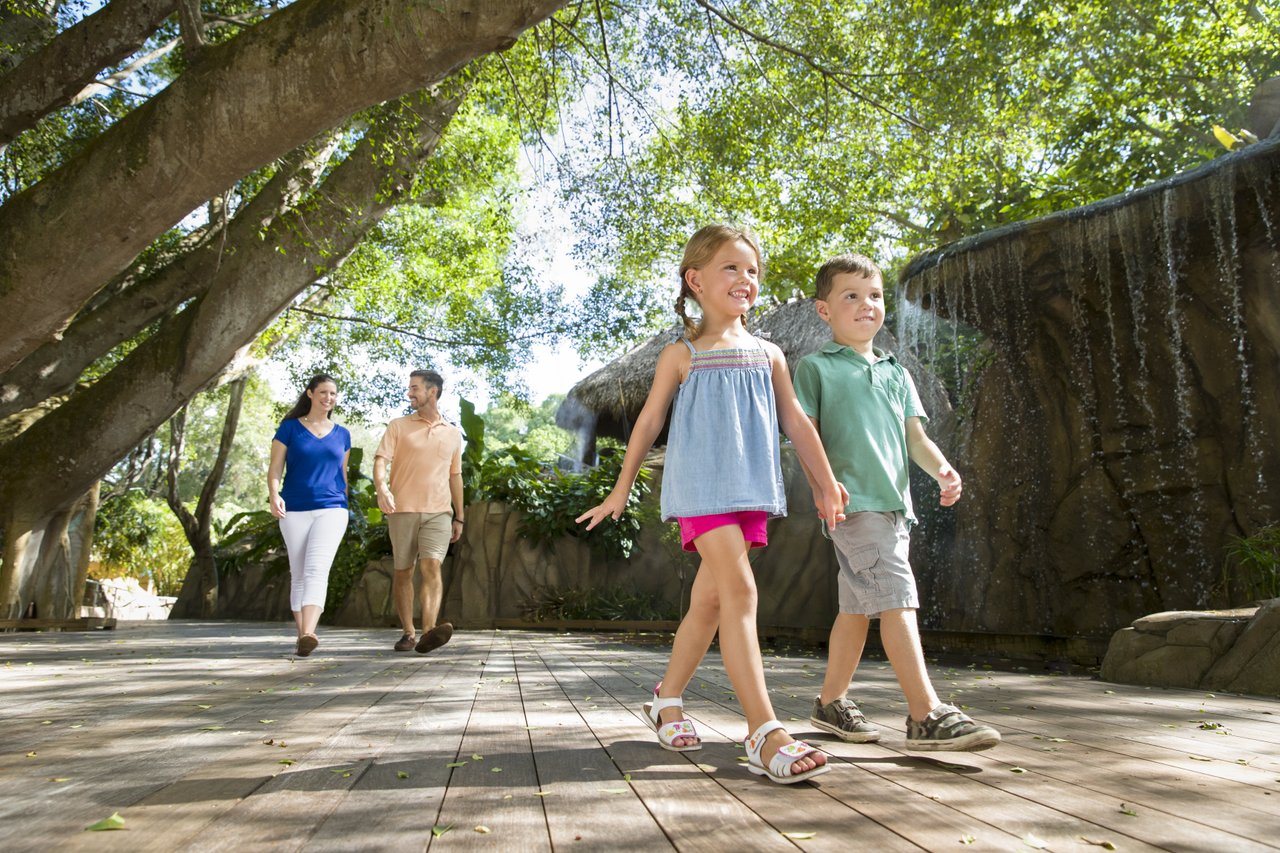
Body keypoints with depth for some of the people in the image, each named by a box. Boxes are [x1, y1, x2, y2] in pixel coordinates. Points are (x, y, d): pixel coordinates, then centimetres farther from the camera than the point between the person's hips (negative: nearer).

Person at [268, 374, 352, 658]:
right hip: (295, 511, 0)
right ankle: (301, 633, 15)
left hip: (331, 510, 0)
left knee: (316, 570, -17)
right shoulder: (290, 428, 6)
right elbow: (274, 469, 1)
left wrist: (344, 509, 19)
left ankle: (309, 634, -29)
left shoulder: (342, 434, 12)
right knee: (298, 574, 6)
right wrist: (274, 494, -17)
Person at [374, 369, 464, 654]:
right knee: (403, 572, 6)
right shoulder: (398, 426, 6)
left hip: (439, 512, 0)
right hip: (402, 510, 0)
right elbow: (381, 460, -7)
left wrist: (459, 517, 18)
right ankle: (408, 633, 17)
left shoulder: (453, 433, 13)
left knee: (431, 567, -16)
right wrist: (382, 487, -28)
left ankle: (428, 633, -27)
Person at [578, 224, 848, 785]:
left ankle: (667, 699, 28)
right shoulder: (682, 355, 3)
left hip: (751, 488, 5)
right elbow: (649, 421, 8)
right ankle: (765, 733, -21)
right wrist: (622, 488, 12)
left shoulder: (768, 355, 13)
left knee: (709, 600, 10)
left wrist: (825, 482, 14)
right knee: (739, 589, -19)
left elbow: (795, 422, 16)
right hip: (701, 485, -5)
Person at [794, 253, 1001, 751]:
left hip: (894, 502, 7)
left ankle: (831, 702, 23)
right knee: (896, 598, -16)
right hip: (853, 501, -7)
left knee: (858, 607, 11)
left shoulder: (896, 373, 22)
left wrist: (942, 469, -3)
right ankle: (927, 715, -15)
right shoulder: (816, 367, 4)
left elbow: (915, 436, 16)